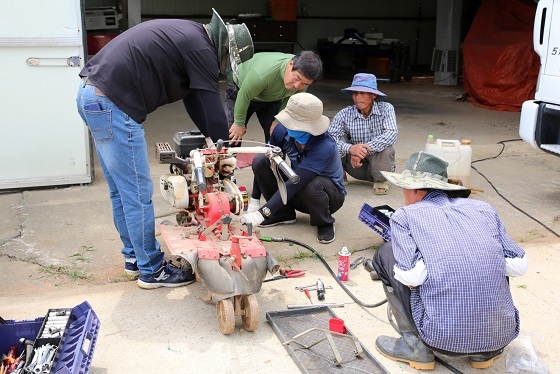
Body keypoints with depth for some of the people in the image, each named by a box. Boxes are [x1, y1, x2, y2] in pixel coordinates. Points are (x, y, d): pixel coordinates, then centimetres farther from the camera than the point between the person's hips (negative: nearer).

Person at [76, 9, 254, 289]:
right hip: (112, 104, -11)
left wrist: (217, 142, 20)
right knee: (138, 194, 0)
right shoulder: (200, 48, -10)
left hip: (92, 95, 11)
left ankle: (134, 257, 31)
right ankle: (151, 270, 13)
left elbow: (197, 102, 22)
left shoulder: (188, 37, 20)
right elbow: (213, 109, -9)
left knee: (122, 191, 18)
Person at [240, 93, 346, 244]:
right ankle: (284, 213, 1)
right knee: (261, 160, -17)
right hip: (297, 193, 5)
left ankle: (325, 224, -7)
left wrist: (262, 213, -44)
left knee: (311, 184, -41)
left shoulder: (325, 147, -35)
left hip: (330, 194, -5)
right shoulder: (283, 129, -19)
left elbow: (294, 185, -40)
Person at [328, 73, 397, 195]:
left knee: (386, 148, -32)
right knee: (339, 140, -20)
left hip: (380, 165, -1)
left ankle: (380, 181, -4)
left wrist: (365, 149, -38)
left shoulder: (386, 109, -14)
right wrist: (350, 148, -43)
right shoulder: (344, 114, -13)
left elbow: (391, 134, -29)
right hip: (355, 166, 1)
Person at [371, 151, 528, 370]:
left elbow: (412, 275, -14)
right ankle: (485, 351, 19)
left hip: (444, 337, -4)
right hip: (501, 335, 4)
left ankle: (415, 346, 10)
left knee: (386, 254, 13)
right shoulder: (483, 209, 11)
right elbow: (519, 266, 6)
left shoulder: (405, 216, 0)